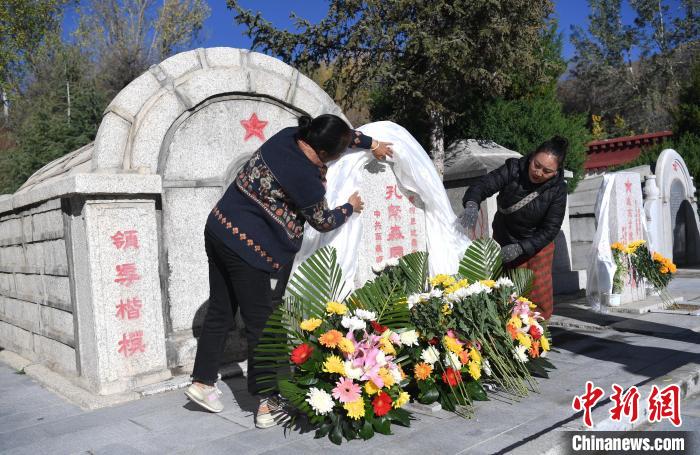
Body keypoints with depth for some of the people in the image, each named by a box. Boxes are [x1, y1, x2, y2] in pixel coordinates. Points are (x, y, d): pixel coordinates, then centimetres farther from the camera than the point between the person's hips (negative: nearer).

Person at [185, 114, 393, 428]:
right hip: (253, 250, -9)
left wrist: (372, 144, 27)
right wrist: (350, 208, 15)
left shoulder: (289, 135, 0)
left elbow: (342, 133, 20)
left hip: (219, 228, 9)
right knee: (261, 325, 2)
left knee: (219, 313, 18)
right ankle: (267, 404, 12)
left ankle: (202, 382, 30)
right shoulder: (306, 179, -21)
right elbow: (323, 221, -2)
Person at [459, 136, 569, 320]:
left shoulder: (557, 189, -17)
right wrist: (472, 205, -53)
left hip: (538, 244, 1)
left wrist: (520, 248, -30)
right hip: (505, 241, 0)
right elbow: (483, 185, -30)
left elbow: (550, 228, -18)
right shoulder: (513, 169, -19)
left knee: (540, 295, -2)